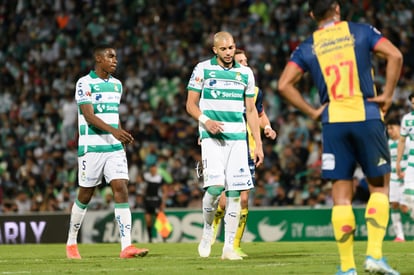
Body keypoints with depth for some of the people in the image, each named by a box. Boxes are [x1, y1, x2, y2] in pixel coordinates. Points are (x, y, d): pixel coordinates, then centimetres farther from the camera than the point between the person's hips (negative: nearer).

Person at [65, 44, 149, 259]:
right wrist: (113, 130, -31)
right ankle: (71, 243, 24)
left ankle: (126, 246, -16)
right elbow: (89, 116, -18)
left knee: (121, 190, -10)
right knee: (85, 196, 5)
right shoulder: (84, 84, -8)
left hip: (114, 148, 5)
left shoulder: (116, 84, 14)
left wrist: (121, 135, 15)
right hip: (90, 148, -5)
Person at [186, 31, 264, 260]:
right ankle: (207, 229, 9)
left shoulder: (245, 73, 11)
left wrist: (258, 144, 9)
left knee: (234, 192, -2)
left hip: (237, 138, 3)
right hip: (212, 137, -3)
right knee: (215, 186, -18)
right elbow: (191, 104, 4)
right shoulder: (203, 69, 2)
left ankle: (228, 247, 2)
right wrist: (205, 120, -16)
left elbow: (251, 111, 15)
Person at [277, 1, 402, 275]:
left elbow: (284, 84, -1)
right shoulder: (360, 31, 5)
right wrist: (388, 94, -2)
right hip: (367, 118, -1)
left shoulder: (307, 47, 8)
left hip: (333, 122, 1)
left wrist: (312, 111, 5)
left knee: (342, 195, 5)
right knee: (379, 186, 12)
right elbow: (394, 56, -8)